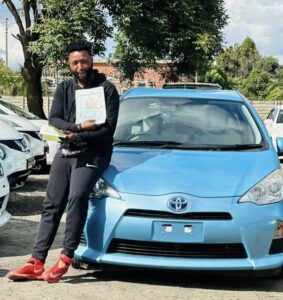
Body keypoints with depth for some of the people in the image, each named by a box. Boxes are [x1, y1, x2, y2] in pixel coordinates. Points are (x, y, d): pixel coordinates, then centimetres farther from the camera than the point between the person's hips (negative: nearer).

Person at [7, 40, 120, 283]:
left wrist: (76, 136, -17)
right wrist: (79, 127, -18)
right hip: (65, 152, 5)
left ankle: (66, 258, -16)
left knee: (77, 197, -25)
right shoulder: (64, 89, 13)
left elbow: (108, 129, -9)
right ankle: (37, 263, -1)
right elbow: (54, 120, 0)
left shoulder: (107, 89, -1)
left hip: (93, 154, -5)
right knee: (52, 205, -1)